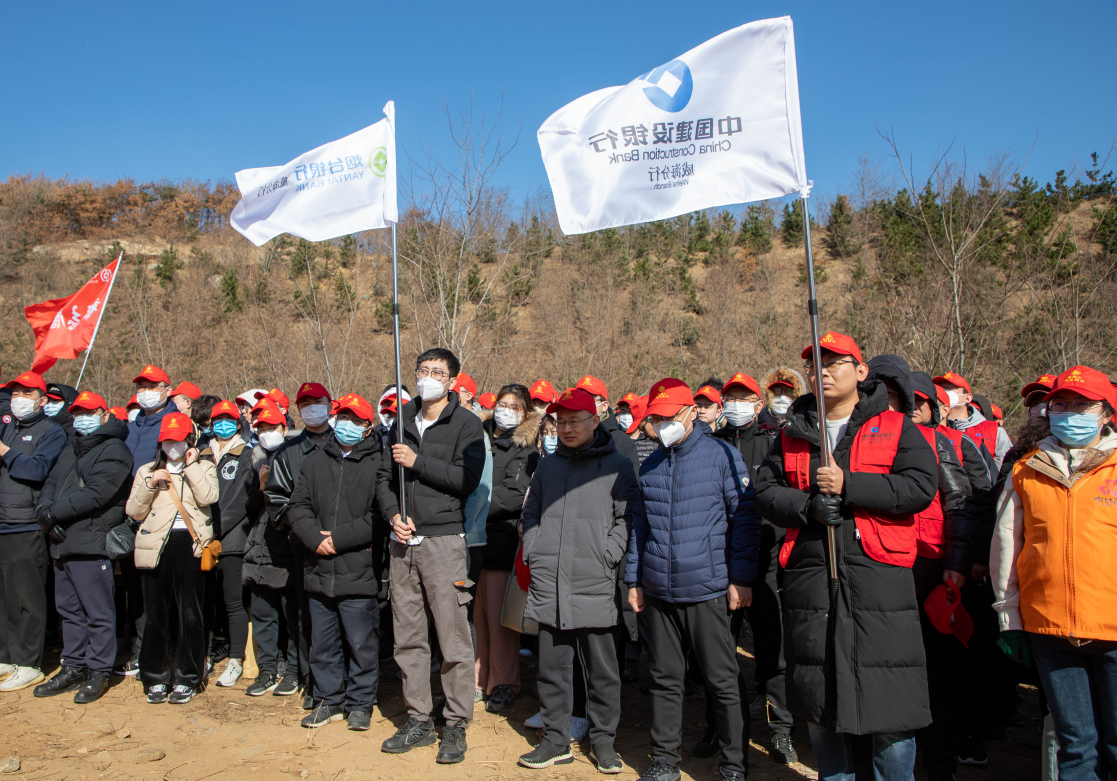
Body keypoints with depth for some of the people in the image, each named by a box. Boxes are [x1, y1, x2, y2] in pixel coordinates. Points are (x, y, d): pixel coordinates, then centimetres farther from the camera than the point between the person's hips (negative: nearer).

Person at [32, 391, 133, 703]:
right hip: (63, 543, 9)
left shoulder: (114, 451, -7)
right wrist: (44, 510, -6)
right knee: (68, 609, 15)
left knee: (98, 613, -2)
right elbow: (50, 486, 15)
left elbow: (95, 494, -17)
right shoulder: (69, 452, 23)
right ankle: (73, 668, 25)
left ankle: (98, 672, 6)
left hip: (92, 545, -9)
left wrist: (53, 512, -13)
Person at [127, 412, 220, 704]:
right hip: (157, 544, 2)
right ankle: (156, 678, 17)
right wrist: (150, 484, -5)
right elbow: (134, 511, 7)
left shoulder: (203, 468, 10)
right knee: (156, 613, 4)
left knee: (190, 614, -2)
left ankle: (186, 679, 9)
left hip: (190, 544, -2)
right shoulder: (147, 471, 17)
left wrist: (191, 466, -6)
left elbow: (208, 497, -11)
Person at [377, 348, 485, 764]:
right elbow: (385, 476, 15)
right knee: (407, 637, 12)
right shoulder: (403, 421, 14)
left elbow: (467, 479, -14)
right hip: (403, 541, 6)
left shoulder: (466, 423, -2)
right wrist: (393, 514, -2)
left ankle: (456, 725, 12)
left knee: (453, 639, -2)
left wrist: (417, 461, -12)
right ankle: (418, 719, 25)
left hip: (444, 539, -5)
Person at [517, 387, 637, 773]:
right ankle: (555, 741, 22)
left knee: (602, 668, 5)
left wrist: (607, 557, -10)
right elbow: (531, 513, 21)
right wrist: (533, 553, 8)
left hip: (594, 584, -3)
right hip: (549, 585, 3)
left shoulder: (618, 465, 3)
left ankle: (603, 741, 21)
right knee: (552, 666, 10)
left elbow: (625, 517, 0)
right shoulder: (547, 465, 15)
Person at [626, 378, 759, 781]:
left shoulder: (722, 456, -4)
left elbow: (744, 520, -4)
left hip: (707, 591, -4)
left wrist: (741, 578, -7)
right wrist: (633, 579, 13)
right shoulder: (650, 466, 10)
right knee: (664, 680, 13)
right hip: (658, 592, 4)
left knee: (724, 681, 6)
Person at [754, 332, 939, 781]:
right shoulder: (793, 433, 13)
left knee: (890, 696, 1)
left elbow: (921, 486, -8)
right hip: (810, 573, 3)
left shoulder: (894, 427, 5)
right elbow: (765, 491, 8)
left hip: (878, 574, -3)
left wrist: (848, 485, -15)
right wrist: (808, 506, -10)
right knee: (818, 694, 12)